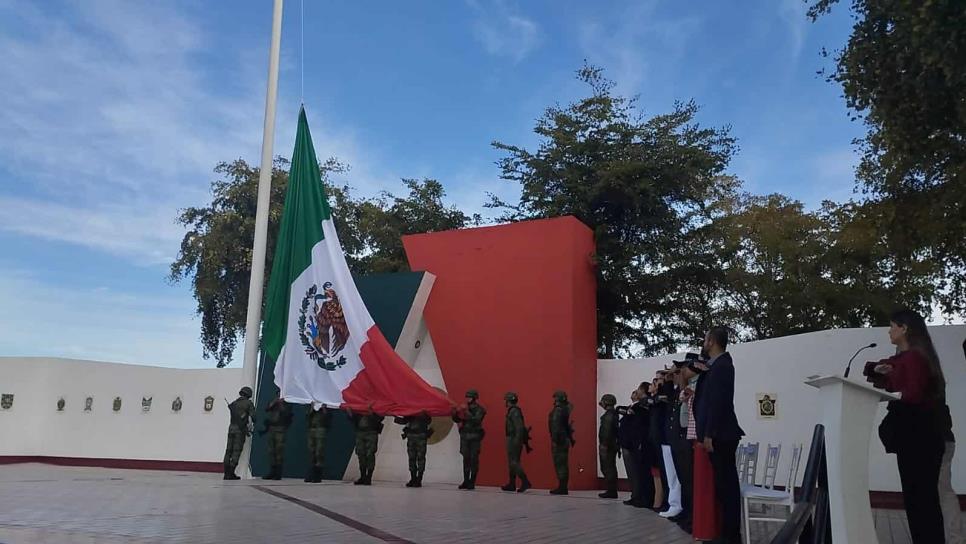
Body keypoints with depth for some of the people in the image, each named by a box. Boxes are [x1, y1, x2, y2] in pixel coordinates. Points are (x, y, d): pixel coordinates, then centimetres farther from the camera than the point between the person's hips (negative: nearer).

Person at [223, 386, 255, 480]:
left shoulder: (234, 403, 17)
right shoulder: (248, 403, 0)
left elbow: (232, 415, 16)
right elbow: (253, 416, -6)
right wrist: (253, 423, 17)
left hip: (231, 427, 5)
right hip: (240, 429, -5)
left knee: (229, 450, 7)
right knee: (237, 451, -3)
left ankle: (227, 473, 7)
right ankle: (231, 473, -8)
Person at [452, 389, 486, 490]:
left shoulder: (479, 409, -4)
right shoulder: (465, 408, 11)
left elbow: (477, 420, -21)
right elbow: (457, 420, 12)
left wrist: (467, 413, -27)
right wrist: (455, 413, -7)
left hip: (475, 437, -5)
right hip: (464, 437, 5)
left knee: (474, 459, -3)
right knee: (466, 459, 6)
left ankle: (472, 482, 0)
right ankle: (466, 481, 10)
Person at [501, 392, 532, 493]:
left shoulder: (514, 412, -15)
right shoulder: (513, 411, 16)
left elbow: (519, 427, -23)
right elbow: (520, 427, 22)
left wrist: (517, 441, -26)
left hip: (514, 440, -10)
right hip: (513, 440, 10)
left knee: (514, 462, -10)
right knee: (512, 462, 12)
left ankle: (525, 482, -11)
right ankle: (512, 484, 16)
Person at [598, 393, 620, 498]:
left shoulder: (609, 415, -14)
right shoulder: (612, 413, 16)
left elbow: (607, 431, -21)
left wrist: (604, 444, -22)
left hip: (607, 446, -10)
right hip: (610, 445, 10)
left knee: (608, 469, -6)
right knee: (608, 468, 13)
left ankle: (611, 491, -3)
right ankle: (611, 491, 17)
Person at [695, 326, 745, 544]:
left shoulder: (720, 366, -15)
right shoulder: (720, 364, 16)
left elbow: (717, 402, -20)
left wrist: (709, 435, -20)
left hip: (719, 435, -10)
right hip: (720, 434, 10)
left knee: (726, 483, -5)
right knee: (725, 483, 11)